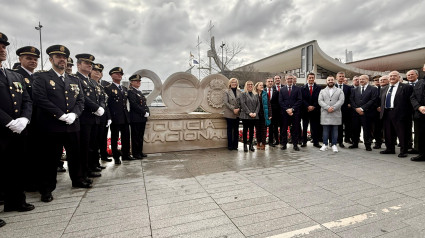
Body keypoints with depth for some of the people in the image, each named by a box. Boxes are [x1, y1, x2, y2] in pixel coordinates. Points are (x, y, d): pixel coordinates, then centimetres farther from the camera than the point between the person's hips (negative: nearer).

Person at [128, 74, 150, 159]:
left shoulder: (139, 91, 19)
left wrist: (147, 112, 2)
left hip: (142, 118, 8)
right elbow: (134, 105, -16)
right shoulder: (131, 92, -7)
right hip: (135, 118, -8)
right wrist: (144, 113, -15)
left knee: (141, 136, 12)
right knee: (136, 136, -1)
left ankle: (140, 152, 20)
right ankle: (135, 153, 8)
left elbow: (144, 104, 18)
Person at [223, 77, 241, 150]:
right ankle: (230, 145, 10)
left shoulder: (239, 92, 9)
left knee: (236, 130, 7)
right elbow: (226, 102, -7)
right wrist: (233, 109, -13)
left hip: (237, 113, 3)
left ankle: (235, 145, 16)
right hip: (229, 113, -3)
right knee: (230, 129, 3)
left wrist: (239, 109, -9)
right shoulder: (227, 92, 0)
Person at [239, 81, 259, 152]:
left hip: (254, 116, 4)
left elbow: (258, 104, 8)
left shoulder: (255, 94, 14)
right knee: (245, 130, 2)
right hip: (245, 115, -4)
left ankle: (251, 144, 15)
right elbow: (243, 104, -9)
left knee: (252, 130, 8)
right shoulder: (243, 94, 2)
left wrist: (255, 113, -7)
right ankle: (245, 144, 8)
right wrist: (249, 113, -16)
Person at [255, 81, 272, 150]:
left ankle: (263, 144, 9)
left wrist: (269, 114, -5)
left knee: (264, 129, 2)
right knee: (258, 129, 7)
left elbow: (269, 105, 2)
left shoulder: (265, 94, 4)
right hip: (257, 114, 0)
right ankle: (258, 143, 16)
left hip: (264, 114, 0)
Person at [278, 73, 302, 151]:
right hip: (284, 112, 1)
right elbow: (280, 101, 3)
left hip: (295, 112, -1)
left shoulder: (298, 89, 7)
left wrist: (292, 109, -11)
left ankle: (295, 145, 12)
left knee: (295, 129, 3)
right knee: (284, 129, 3)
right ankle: (284, 144, 11)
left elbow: (300, 100, -1)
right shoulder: (282, 89, 10)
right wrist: (287, 109, -9)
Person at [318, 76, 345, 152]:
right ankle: (325, 145, 9)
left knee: (335, 130, 3)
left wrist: (333, 108, -16)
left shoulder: (339, 91, 11)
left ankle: (334, 145, 11)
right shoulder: (322, 91, 13)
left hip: (336, 114, 0)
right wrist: (327, 107, -15)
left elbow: (341, 100, -2)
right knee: (325, 130, 3)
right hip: (325, 114, 0)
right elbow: (320, 101, 0)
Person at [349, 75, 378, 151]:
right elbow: (351, 100, 7)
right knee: (355, 129, 7)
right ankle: (355, 144, 18)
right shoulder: (354, 90, 15)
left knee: (367, 129, 1)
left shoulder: (373, 89, 3)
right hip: (356, 112, 3)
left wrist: (362, 108, -14)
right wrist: (356, 108, -9)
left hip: (367, 113, -3)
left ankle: (368, 145, 12)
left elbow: (373, 100, -8)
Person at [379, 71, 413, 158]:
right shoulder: (384, 89, 16)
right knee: (388, 133, 12)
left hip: (399, 114, -5)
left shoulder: (406, 87, -1)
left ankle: (403, 151, 9)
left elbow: (409, 101, -6)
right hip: (386, 113, 6)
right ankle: (390, 149, 25)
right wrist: (382, 110, 10)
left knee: (402, 133, 0)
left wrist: (408, 112, -11)